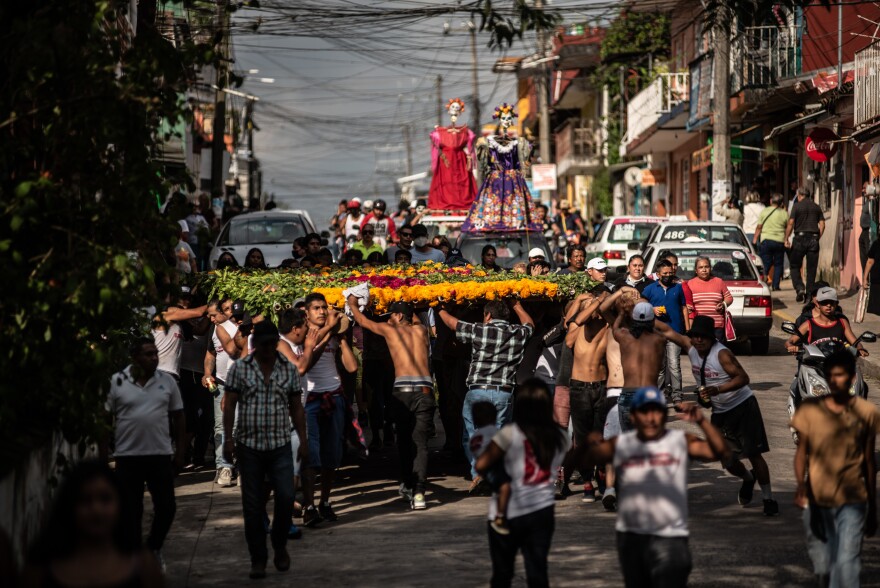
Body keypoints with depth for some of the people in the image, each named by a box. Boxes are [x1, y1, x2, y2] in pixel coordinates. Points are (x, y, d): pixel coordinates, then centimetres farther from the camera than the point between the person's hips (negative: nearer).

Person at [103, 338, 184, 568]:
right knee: (131, 511, 3)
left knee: (166, 506, 0)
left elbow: (178, 418, 10)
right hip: (128, 456, -2)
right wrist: (103, 453, -2)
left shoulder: (167, 382, 5)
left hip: (160, 455, 2)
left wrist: (180, 450, 6)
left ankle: (154, 547, 24)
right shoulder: (116, 382, -1)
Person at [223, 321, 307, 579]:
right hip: (249, 446, -1)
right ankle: (258, 559, 12)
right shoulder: (239, 368, 1)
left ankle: (280, 545, 13)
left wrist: (303, 441, 3)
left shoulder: (289, 369, 6)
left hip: (280, 445, 1)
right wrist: (228, 438, -8)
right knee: (252, 507, 2)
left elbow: (296, 408, 9)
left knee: (286, 497, -12)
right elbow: (229, 405, 0)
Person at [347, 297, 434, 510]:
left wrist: (353, 305, 48)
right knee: (420, 443, -1)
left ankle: (407, 485, 23)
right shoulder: (421, 330, 19)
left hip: (402, 390, -1)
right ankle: (418, 493, -13)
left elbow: (362, 320, 28)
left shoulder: (390, 329, 13)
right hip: (425, 389, 1)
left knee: (404, 440, 17)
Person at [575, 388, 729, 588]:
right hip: (630, 537, 4)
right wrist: (589, 443, -29)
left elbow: (720, 452, -17)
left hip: (670, 537, -4)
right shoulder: (621, 444, 1)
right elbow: (585, 457, -7)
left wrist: (701, 421, -30)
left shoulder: (681, 441, -6)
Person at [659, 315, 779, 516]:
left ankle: (768, 499, 1)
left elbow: (743, 377, -27)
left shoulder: (721, 354, -21)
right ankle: (748, 478, 38)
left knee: (754, 453, -8)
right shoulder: (690, 347, -2)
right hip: (720, 412, 6)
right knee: (728, 461, 5)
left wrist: (718, 389, -38)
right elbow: (668, 332, 7)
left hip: (743, 406, -6)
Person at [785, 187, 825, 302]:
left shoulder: (797, 206, -1)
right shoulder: (816, 207, 11)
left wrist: (786, 239, -4)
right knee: (811, 269, 6)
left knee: (795, 266, 7)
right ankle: (809, 293, 4)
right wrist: (817, 238, 13)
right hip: (813, 239, 3)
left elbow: (791, 223, -8)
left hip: (800, 238, -3)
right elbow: (822, 224, 6)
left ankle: (799, 288, -11)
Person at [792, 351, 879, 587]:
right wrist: (801, 485, -21)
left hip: (852, 501, -1)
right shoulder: (809, 409, -1)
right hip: (816, 501, 2)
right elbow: (802, 451, -2)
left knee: (846, 564, -15)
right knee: (822, 568, 10)